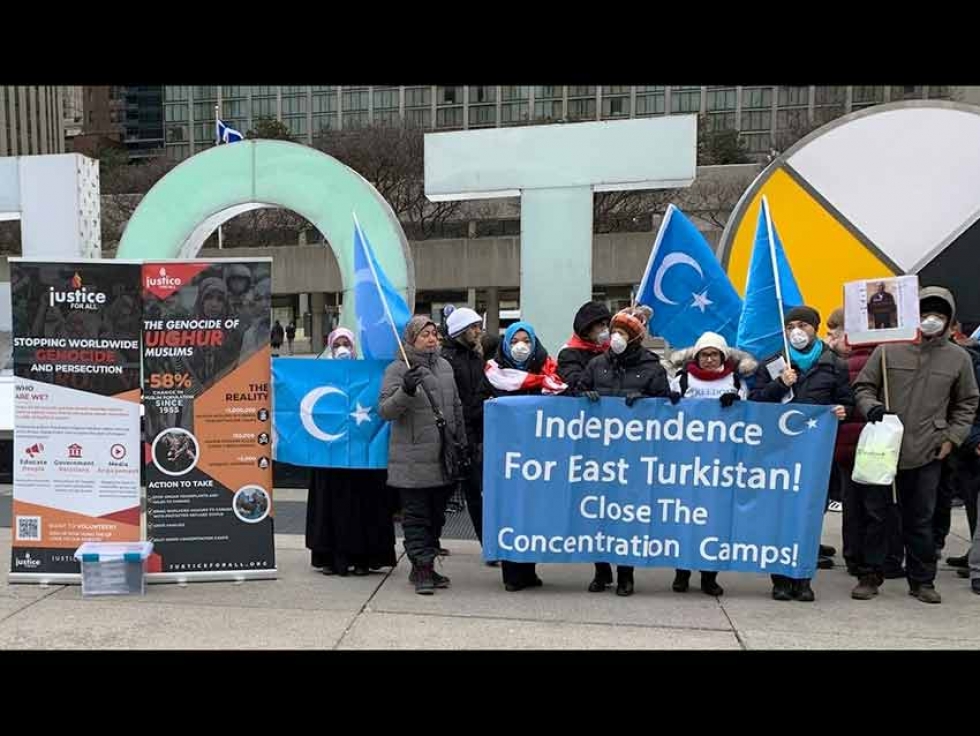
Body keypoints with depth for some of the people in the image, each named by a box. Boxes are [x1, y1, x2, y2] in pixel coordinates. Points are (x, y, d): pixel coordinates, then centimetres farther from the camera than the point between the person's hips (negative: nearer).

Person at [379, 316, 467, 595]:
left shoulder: (445, 366, 13)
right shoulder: (397, 370, -6)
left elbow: (457, 408, 21)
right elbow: (385, 410, -14)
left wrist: (462, 444, 18)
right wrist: (405, 391, -30)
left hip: (443, 458, 7)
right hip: (413, 460, -6)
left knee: (436, 514, 13)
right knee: (416, 516, -2)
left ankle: (424, 567, 24)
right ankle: (422, 567, 3)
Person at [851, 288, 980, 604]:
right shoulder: (889, 350, -1)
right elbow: (863, 386, 6)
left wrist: (952, 438, 5)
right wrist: (870, 407, -14)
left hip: (927, 454, 1)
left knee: (920, 519, 10)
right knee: (874, 514, 6)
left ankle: (922, 580, 24)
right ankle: (870, 575, 19)